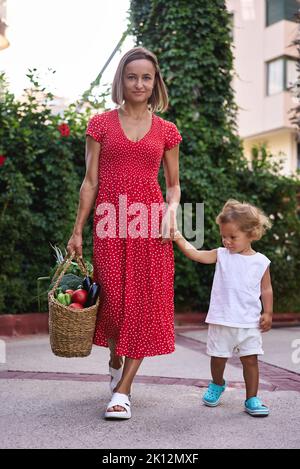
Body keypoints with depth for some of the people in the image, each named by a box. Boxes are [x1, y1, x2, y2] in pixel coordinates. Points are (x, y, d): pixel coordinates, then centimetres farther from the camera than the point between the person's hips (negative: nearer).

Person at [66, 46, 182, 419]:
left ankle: (122, 389, 7)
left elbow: (173, 185, 13)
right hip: (110, 224, -1)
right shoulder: (101, 124, 6)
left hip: (149, 223, 1)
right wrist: (77, 230, 2)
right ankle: (116, 360, 31)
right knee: (115, 299, -1)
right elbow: (91, 182, 6)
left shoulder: (166, 131, 9)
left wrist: (170, 213, -7)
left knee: (144, 303, -3)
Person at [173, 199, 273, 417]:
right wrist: (178, 238, -19)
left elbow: (266, 289, 7)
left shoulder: (261, 261, 1)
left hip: (250, 322, 0)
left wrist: (268, 313, -1)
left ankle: (252, 399, 15)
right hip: (222, 320, 1)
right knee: (218, 357, 12)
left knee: (250, 359, 1)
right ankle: (217, 385, 40)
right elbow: (194, 254, -7)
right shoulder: (221, 255, 0)